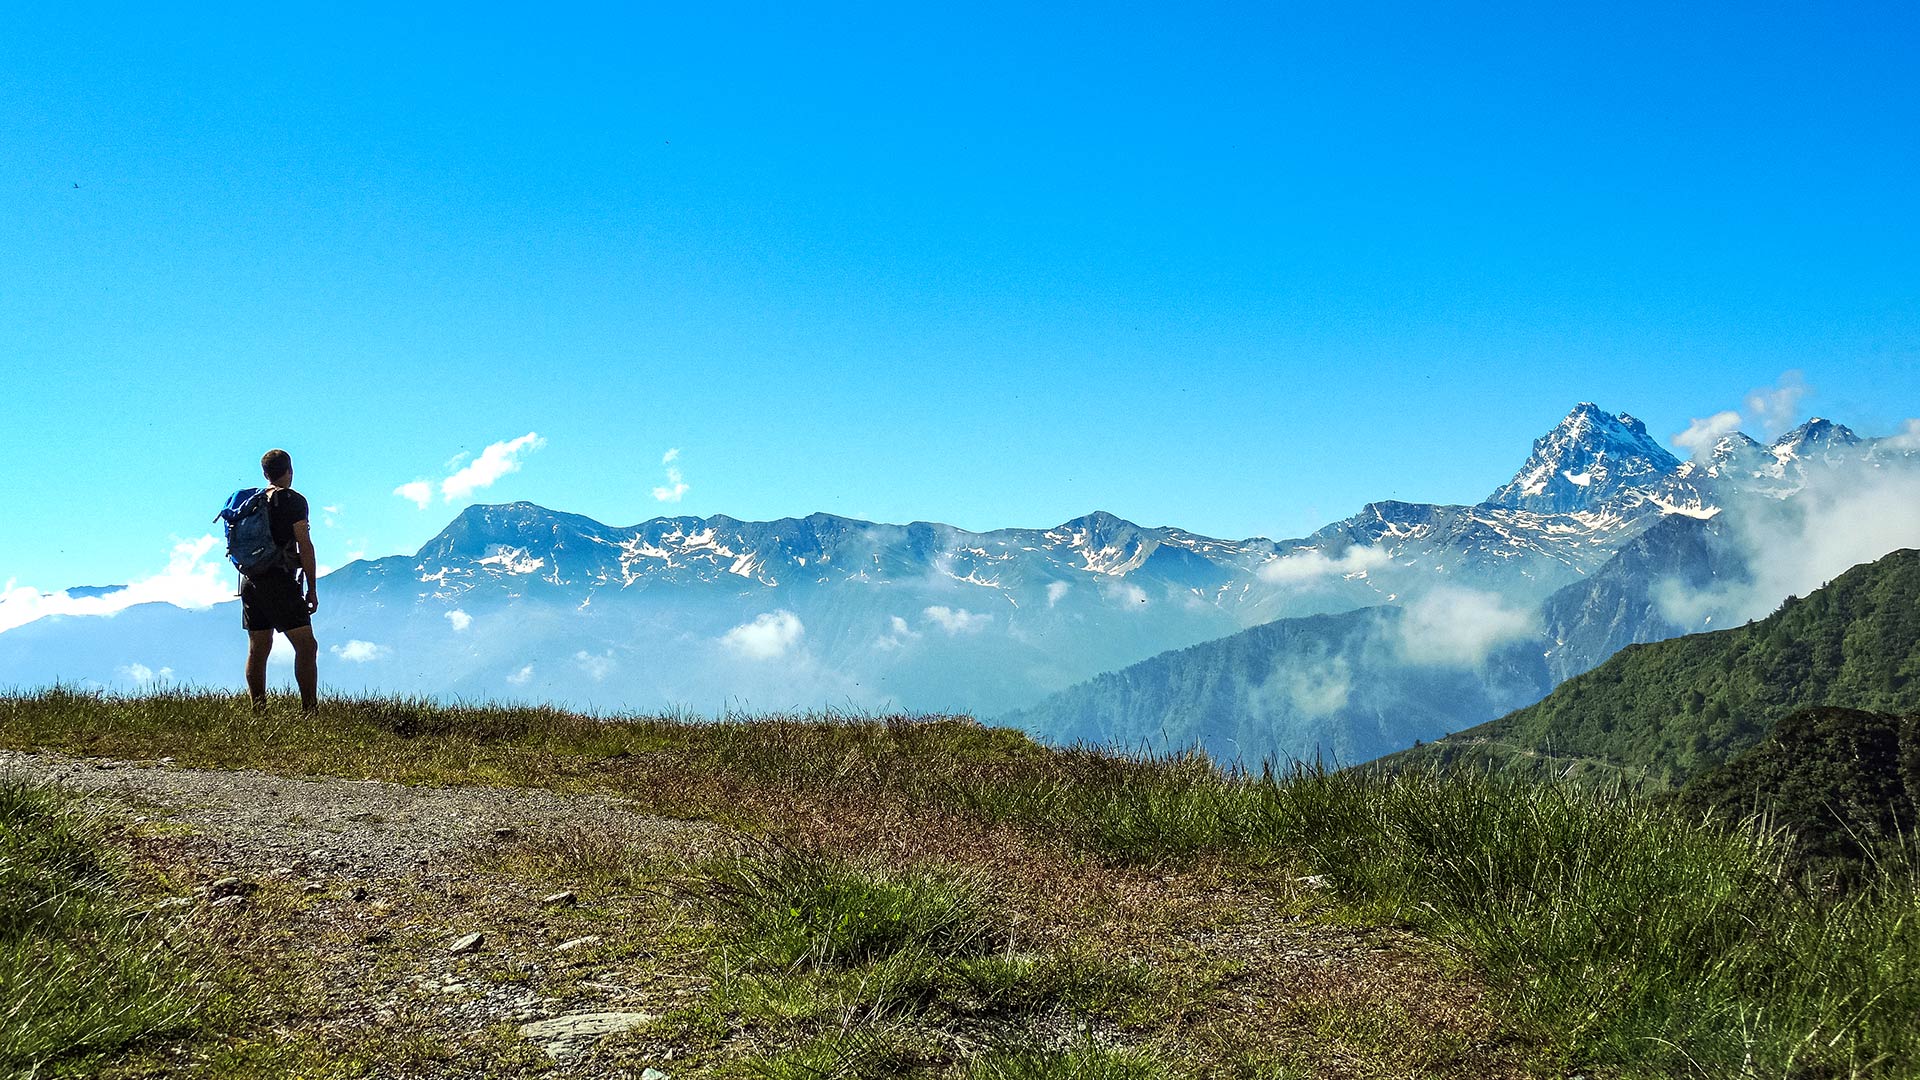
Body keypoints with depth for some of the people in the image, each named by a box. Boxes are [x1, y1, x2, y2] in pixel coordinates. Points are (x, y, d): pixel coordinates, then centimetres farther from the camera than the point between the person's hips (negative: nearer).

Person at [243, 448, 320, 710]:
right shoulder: (293, 500, -5)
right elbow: (305, 546, -9)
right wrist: (312, 589, -6)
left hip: (250, 580, 7)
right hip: (280, 581, -7)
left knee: (258, 649, 11)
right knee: (306, 646, -7)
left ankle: (258, 710, 12)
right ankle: (309, 710, -14)